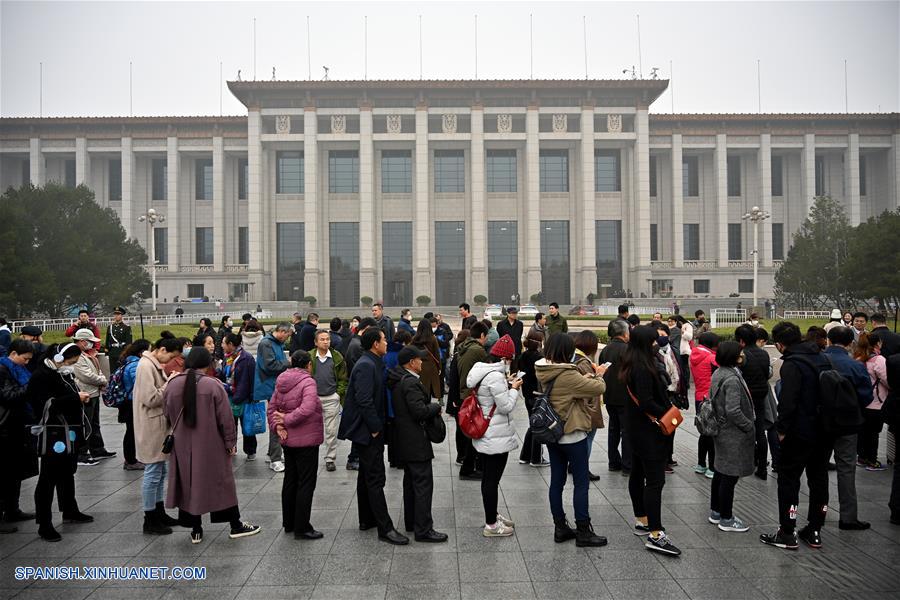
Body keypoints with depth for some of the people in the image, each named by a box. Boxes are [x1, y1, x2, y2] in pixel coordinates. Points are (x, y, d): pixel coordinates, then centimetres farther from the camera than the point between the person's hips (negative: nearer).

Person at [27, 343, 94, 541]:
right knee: (48, 478, -2)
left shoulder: (64, 374, 13)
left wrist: (80, 398, 4)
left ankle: (70, 511, 35)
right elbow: (47, 404, -25)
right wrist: (75, 398, -22)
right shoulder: (41, 376, -15)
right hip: (53, 436, -9)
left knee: (67, 473, 21)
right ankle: (44, 525, 5)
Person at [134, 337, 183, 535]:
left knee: (160, 472, 17)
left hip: (160, 427, 10)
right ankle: (150, 521, 8)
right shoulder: (145, 366, -18)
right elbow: (151, 399, -23)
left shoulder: (156, 365, 13)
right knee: (153, 473, -2)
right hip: (151, 429, -10)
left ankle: (159, 513, 28)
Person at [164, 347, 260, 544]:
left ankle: (196, 530, 21)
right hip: (210, 445, -3)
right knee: (221, 483, 9)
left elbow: (168, 416, 9)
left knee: (188, 484, 14)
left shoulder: (172, 385, -3)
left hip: (182, 446, 4)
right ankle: (236, 525, 18)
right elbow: (225, 417, -12)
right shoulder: (213, 385, -16)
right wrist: (230, 442, -2)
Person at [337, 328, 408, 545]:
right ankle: (385, 528, -3)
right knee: (376, 479, -7)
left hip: (366, 430, 11)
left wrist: (376, 426, 14)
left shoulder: (372, 364, 12)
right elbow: (364, 401, -25)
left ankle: (366, 519, 29)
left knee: (366, 475, 17)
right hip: (368, 430, -11)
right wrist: (375, 427, -19)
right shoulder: (366, 366, -19)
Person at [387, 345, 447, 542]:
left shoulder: (397, 380, 10)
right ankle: (423, 529, -1)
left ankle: (411, 522, 29)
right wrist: (436, 407, -9)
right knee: (423, 484, -5)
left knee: (410, 482, 19)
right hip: (416, 442, -10)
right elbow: (420, 411, -25)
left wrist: (430, 407, 9)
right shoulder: (411, 382, -21)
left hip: (404, 441, 10)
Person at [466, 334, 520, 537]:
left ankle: (492, 515, 35)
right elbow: (506, 406, -19)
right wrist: (514, 389, -6)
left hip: (484, 436, 10)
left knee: (488, 477, 20)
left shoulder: (482, 370, 6)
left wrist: (507, 385, 7)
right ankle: (491, 525, 12)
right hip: (496, 438, -10)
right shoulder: (495, 376, -24)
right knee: (492, 479, 1)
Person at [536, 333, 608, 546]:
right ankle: (583, 532, 12)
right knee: (581, 483, 4)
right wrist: (598, 375, -1)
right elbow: (599, 387, -21)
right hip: (572, 435, -8)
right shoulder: (568, 375, -24)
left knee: (556, 481, 13)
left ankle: (560, 528, 22)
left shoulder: (544, 372, 0)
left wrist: (587, 375, -7)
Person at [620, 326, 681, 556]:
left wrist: (665, 409, 7)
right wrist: (668, 414, -13)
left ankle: (641, 521, 29)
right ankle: (655, 534, -8)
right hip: (648, 431, -10)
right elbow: (646, 402, -27)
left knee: (638, 474, 16)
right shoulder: (643, 368, -22)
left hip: (635, 428, 10)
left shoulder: (631, 365, 7)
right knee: (655, 480, -8)